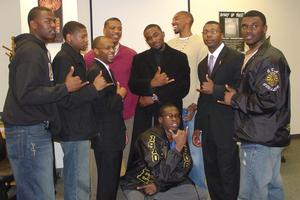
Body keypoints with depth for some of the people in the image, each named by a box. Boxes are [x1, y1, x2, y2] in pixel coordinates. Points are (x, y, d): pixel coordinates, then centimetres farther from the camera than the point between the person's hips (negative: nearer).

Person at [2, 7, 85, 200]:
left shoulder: (39, 50, 18)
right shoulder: (30, 51, -14)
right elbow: (26, 94, -23)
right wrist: (65, 88, -17)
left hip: (37, 130, 10)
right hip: (28, 133, -10)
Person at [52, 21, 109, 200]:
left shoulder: (75, 58, 16)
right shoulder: (64, 59, -14)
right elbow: (65, 99, -22)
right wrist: (94, 88, -18)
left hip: (79, 130, 10)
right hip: (74, 132, -10)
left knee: (74, 181, 18)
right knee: (80, 183, -3)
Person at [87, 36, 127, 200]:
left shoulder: (106, 69, 13)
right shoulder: (95, 71, -18)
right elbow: (100, 106, -26)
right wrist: (119, 96, -14)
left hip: (112, 135, 10)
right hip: (105, 137, -9)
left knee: (113, 178, 19)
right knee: (107, 180, 2)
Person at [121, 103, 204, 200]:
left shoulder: (181, 136, -5)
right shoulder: (149, 137, -22)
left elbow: (183, 171, -9)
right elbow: (160, 174, -29)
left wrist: (158, 185, -20)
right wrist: (177, 147, -33)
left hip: (168, 184, 5)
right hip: (138, 185, -5)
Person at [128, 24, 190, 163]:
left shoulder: (179, 57, 7)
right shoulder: (139, 59, 13)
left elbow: (183, 87, -3)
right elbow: (132, 85, 3)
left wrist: (155, 97, -7)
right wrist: (151, 84, -15)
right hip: (145, 113, 2)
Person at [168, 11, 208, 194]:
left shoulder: (200, 44, -2)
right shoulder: (170, 45, 12)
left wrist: (196, 104, -10)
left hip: (191, 106, -5)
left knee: (194, 149, -1)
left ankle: (199, 190, 17)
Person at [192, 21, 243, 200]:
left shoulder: (236, 58, -7)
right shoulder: (202, 64, 16)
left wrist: (215, 90, -17)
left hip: (227, 129, -7)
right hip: (208, 130, 7)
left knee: (228, 174, 1)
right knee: (211, 173, 16)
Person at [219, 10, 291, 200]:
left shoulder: (270, 59, -17)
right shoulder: (252, 56, 13)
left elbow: (269, 100, -25)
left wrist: (234, 99, -15)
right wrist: (236, 94, 6)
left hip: (260, 141, -10)